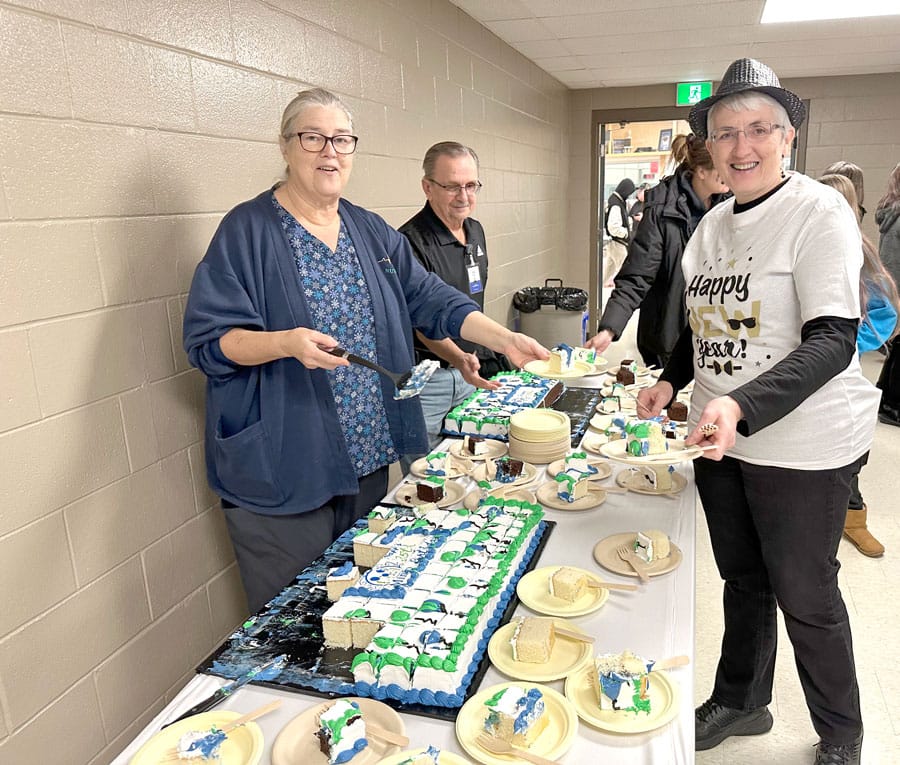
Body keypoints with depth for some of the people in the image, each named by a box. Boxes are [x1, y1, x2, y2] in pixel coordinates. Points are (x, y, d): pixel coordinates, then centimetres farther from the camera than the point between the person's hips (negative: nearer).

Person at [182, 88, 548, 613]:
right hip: (283, 471, -5)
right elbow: (208, 340, -12)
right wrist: (286, 343, -30)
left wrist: (504, 339, -5)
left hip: (367, 457, 6)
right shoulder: (248, 230, -8)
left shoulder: (372, 232, 10)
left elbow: (430, 299, 6)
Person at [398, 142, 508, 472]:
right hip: (425, 379, -7)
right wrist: (459, 358, -39)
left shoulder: (475, 231, 8)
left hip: (468, 372, 8)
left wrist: (478, 356, 18)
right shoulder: (411, 242, -19)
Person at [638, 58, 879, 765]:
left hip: (803, 446, -6)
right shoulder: (712, 224, 8)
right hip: (720, 439, 6)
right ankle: (741, 703, 41)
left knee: (804, 596, 9)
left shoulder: (819, 211, -13)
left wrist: (741, 405, -35)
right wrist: (672, 380, 5)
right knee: (742, 579, 20)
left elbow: (833, 339, -22)